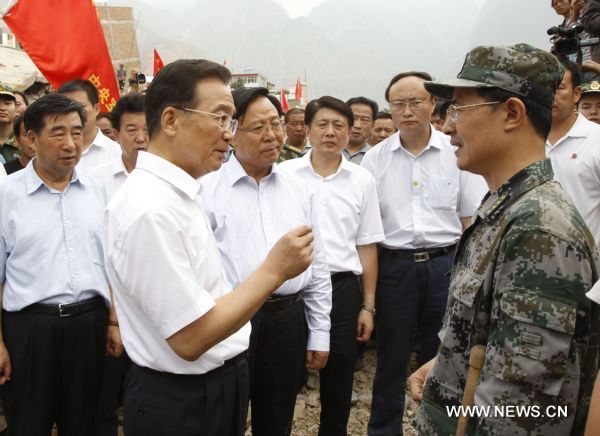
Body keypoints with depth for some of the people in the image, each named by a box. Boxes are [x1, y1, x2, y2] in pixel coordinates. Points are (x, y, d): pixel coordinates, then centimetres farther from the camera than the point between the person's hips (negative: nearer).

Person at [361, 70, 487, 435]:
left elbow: (471, 221, 3)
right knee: (391, 356, 12)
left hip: (445, 264, 0)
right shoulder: (375, 158, 2)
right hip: (394, 264, 0)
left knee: (441, 356, 13)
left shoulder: (456, 152, 0)